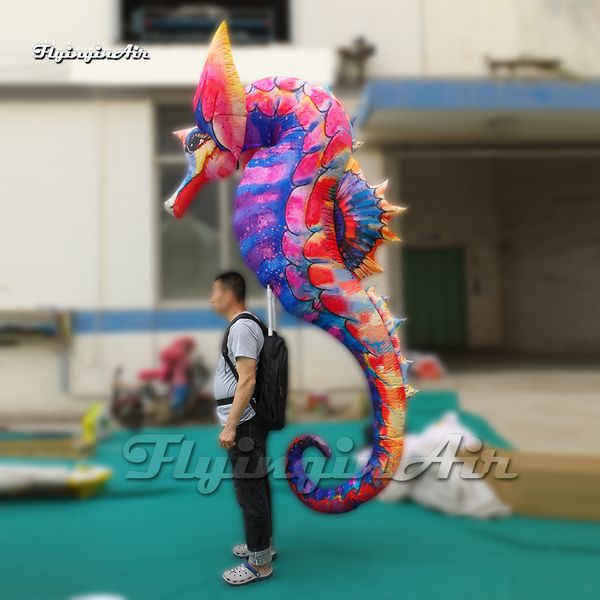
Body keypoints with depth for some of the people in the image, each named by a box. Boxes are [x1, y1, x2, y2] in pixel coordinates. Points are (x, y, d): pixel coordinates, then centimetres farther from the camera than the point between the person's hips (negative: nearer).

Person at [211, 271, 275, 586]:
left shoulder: (242, 327, -17)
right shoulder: (243, 325, 15)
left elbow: (247, 380, -24)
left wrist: (230, 426, -24)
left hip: (243, 424, -11)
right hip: (247, 422, 11)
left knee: (249, 490, -3)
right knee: (256, 486, 19)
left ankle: (259, 562, 7)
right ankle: (262, 544, 33)